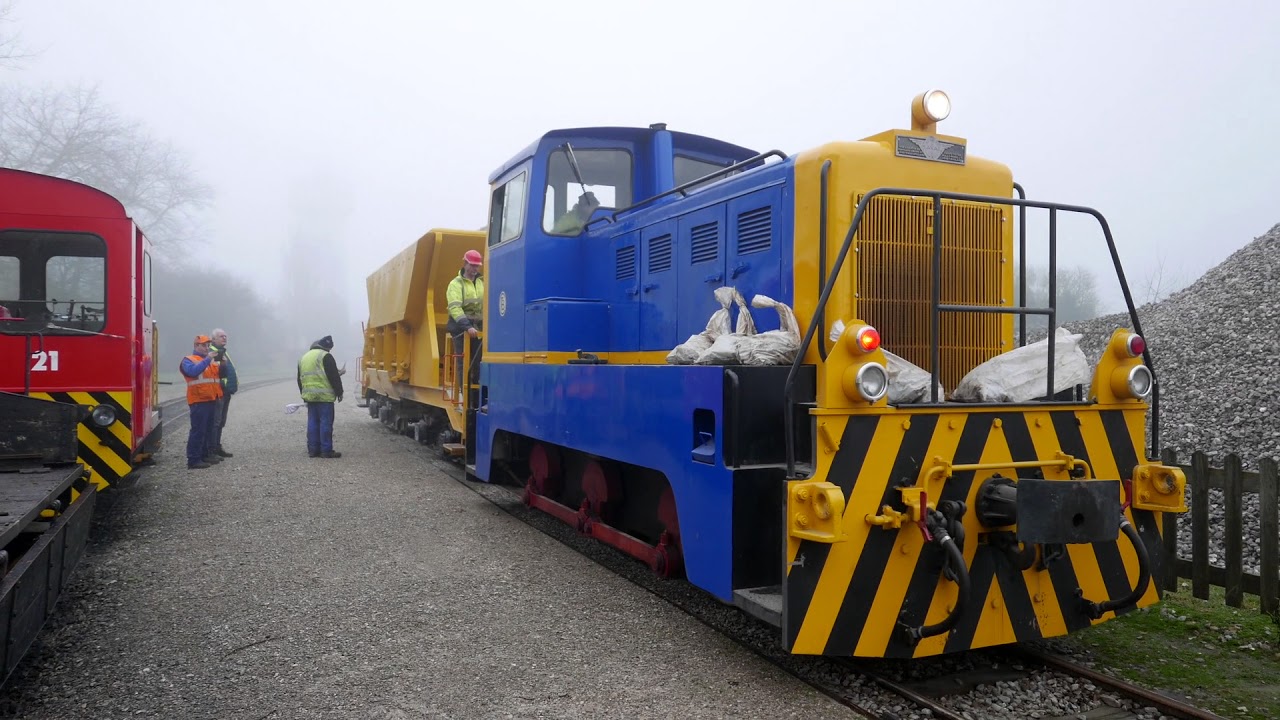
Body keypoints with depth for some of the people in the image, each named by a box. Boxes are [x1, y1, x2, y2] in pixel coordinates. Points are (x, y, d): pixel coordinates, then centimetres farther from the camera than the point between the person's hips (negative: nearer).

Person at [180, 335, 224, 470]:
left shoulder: (212, 360, 21)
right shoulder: (188, 360, -2)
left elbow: (220, 374, 15)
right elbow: (193, 371, -22)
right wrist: (207, 359, -24)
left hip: (212, 400, 8)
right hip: (199, 401, -8)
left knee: (209, 429, 15)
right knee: (198, 430, -10)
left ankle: (206, 454, 25)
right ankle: (193, 460, -10)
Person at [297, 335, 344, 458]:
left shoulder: (304, 357, 18)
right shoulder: (325, 356, -7)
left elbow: (300, 379, 23)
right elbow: (334, 377, -10)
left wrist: (304, 394, 28)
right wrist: (339, 392, -1)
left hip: (309, 396, 8)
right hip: (324, 396, -7)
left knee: (313, 422, 11)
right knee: (326, 423, -4)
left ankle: (313, 449, 12)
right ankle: (326, 450, -4)